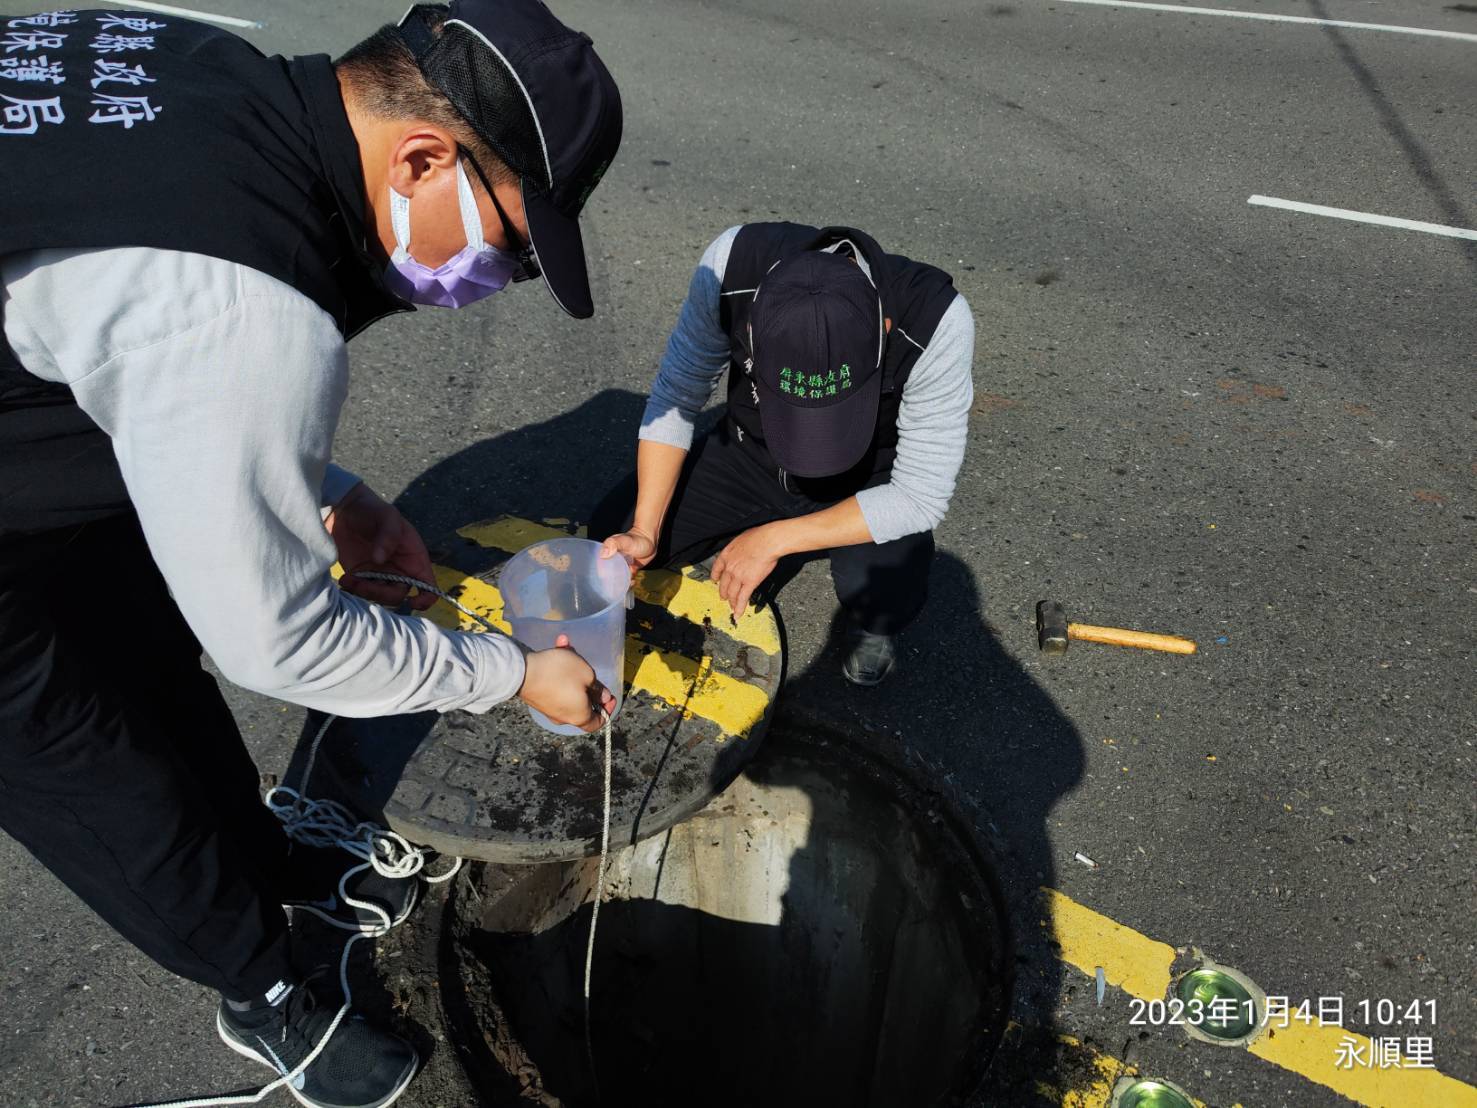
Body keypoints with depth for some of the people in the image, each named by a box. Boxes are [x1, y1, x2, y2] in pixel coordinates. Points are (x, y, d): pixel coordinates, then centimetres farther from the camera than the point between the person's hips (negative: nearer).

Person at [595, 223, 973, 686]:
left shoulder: (935, 321, -34)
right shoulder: (731, 265, -29)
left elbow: (921, 496, -25)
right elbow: (677, 395, -14)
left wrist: (775, 539, -26)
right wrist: (645, 531, -22)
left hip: (869, 477, -3)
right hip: (751, 452, 4)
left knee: (882, 595, -33)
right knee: (611, 532, -9)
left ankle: (872, 618, 6)